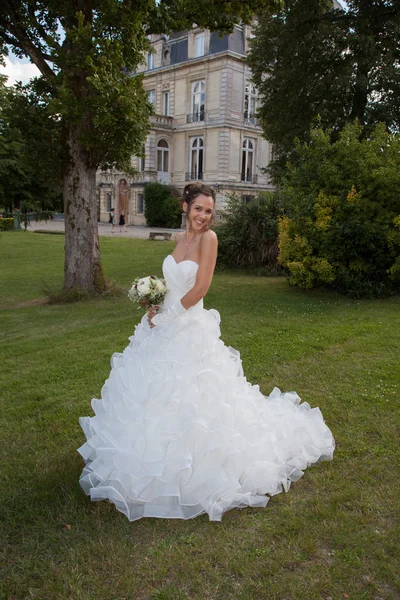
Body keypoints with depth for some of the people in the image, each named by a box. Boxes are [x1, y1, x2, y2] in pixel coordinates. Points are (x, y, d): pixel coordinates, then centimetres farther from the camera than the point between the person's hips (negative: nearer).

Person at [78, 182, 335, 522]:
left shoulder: (208, 238, -13)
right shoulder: (181, 238, 9)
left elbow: (200, 288, -19)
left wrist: (167, 314, -13)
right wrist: (157, 306, 1)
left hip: (190, 331, -8)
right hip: (165, 328, 8)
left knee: (187, 400, 0)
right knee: (156, 394, 18)